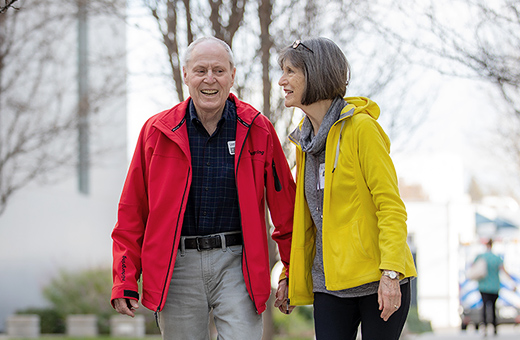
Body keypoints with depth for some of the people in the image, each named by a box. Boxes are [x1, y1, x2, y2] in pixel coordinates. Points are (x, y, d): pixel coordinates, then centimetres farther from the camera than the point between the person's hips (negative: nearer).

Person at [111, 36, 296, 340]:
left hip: (237, 263, -1)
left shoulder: (257, 130, 3)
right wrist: (125, 281, 0)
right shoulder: (158, 131, 4)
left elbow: (284, 201, 8)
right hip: (177, 267, 1)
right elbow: (132, 210, 6)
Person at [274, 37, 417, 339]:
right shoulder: (305, 139, 13)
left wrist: (390, 272, -22)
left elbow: (391, 206, -14)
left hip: (377, 280, -6)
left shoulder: (361, 127, -9)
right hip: (328, 282, 6)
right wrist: (290, 276, 15)